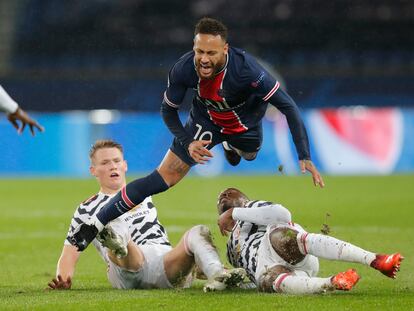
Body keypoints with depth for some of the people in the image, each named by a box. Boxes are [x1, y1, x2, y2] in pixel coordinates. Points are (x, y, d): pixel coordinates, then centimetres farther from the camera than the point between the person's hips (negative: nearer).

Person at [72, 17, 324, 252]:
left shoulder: (245, 69, -41)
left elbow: (288, 106, -35)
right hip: (206, 120, -1)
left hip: (245, 123, 1)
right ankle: (96, 225, -9)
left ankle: (231, 145, 73)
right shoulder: (183, 70, -32)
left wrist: (305, 157, -39)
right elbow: (168, 110, -12)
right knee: (166, 176, -13)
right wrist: (188, 143, -26)